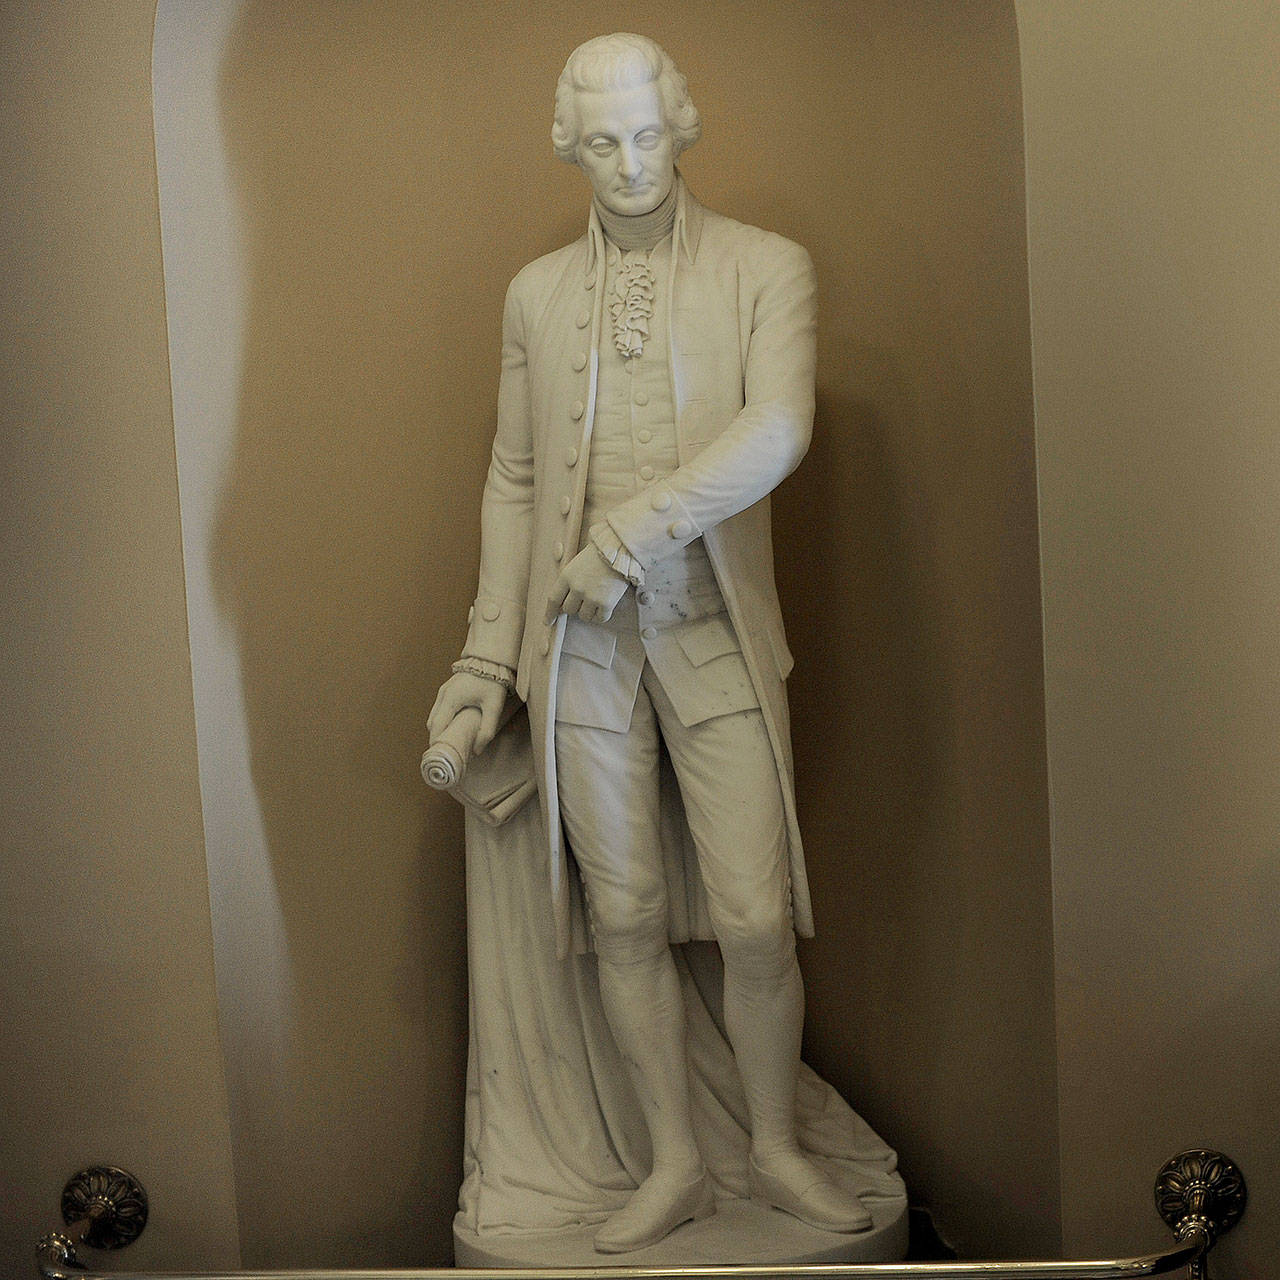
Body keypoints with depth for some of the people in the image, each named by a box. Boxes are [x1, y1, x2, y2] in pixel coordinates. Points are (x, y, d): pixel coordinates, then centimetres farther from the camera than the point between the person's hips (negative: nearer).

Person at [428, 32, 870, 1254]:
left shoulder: (766, 268, 2)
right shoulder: (537, 292, 11)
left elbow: (778, 430, -15)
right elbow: (513, 479, 12)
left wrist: (634, 529, -24)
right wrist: (486, 653, 6)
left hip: (713, 632, -2)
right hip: (579, 639, 2)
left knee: (756, 921, -3)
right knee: (626, 918, 6)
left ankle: (778, 1152, 19)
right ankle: (674, 1166, 20)